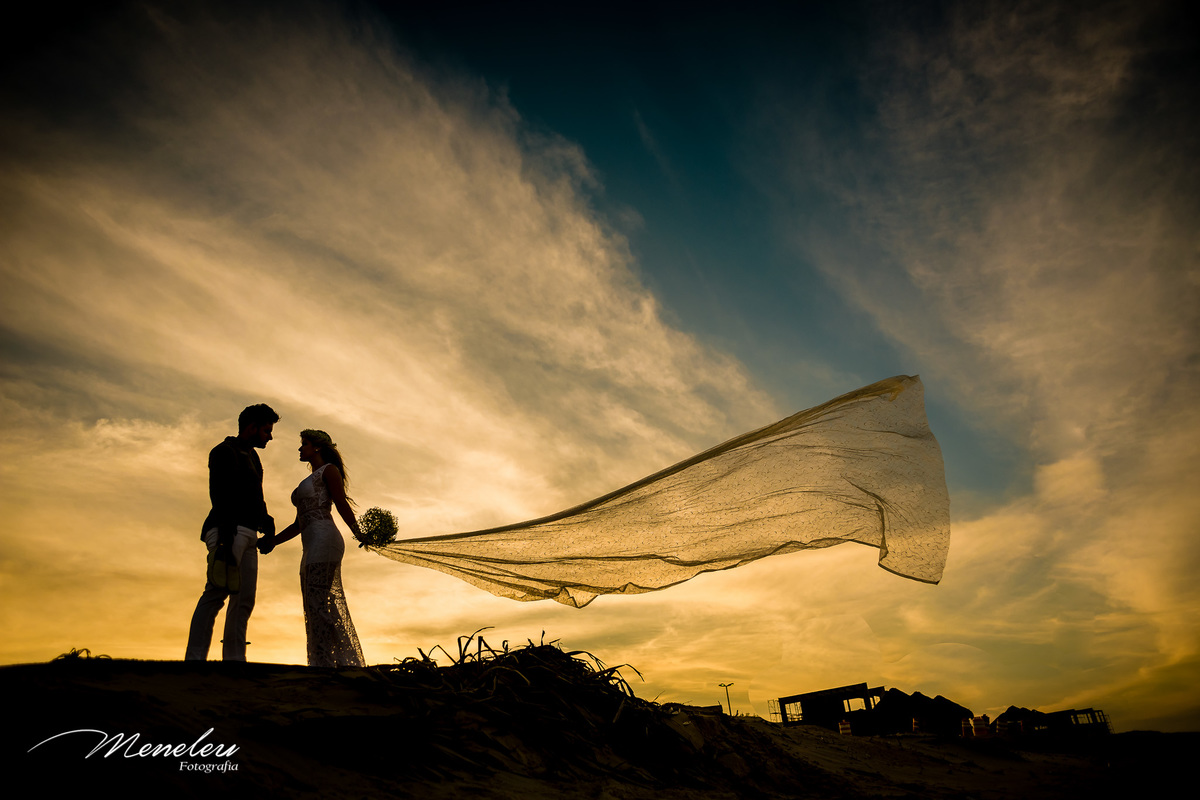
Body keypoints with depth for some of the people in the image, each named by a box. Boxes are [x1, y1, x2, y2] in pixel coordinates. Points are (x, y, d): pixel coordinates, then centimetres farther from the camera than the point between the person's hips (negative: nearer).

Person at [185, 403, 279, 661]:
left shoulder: (251, 456, 26)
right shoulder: (225, 452, -2)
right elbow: (221, 497, -14)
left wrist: (264, 519, 10)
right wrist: (226, 537, -24)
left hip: (246, 534, 9)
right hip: (229, 531, -9)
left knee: (244, 599, 3)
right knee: (217, 593, -17)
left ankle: (234, 660, 3)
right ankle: (195, 658, -19)